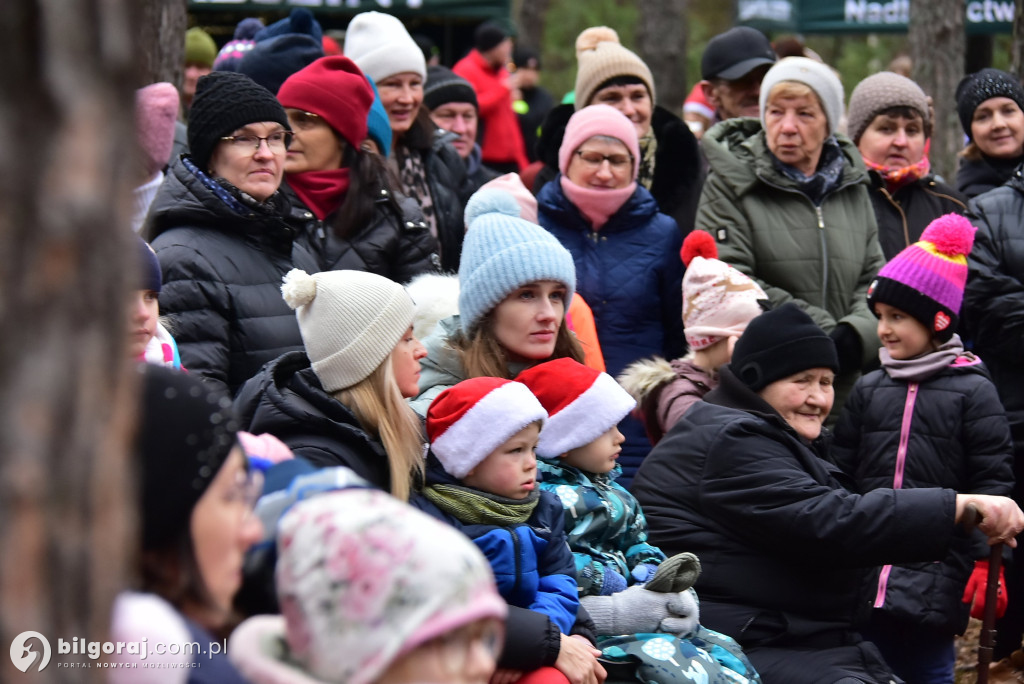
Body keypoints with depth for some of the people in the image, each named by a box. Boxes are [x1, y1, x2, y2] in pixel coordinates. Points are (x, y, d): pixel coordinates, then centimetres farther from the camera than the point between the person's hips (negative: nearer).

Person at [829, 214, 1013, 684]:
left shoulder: (973, 392, -2)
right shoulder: (867, 390, 12)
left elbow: (993, 485, -3)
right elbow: (841, 476, 15)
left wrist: (987, 561, -9)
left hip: (936, 583, -4)